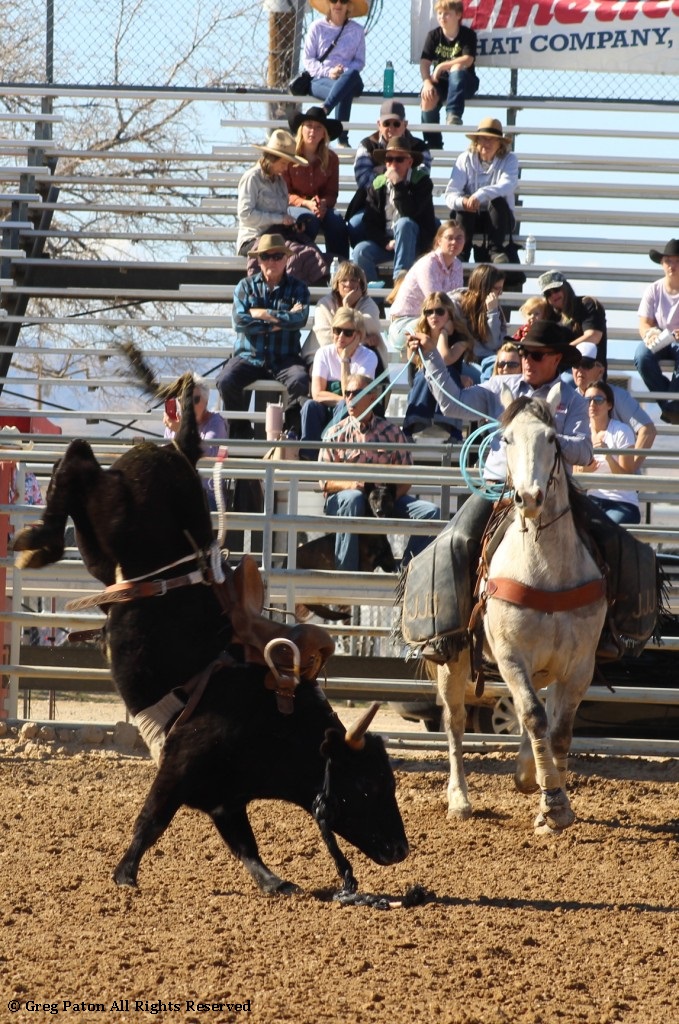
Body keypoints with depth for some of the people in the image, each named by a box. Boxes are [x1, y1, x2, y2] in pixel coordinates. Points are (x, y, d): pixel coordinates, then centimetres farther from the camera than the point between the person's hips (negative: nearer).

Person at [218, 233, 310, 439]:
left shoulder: (297, 288, 8)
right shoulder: (246, 286, 11)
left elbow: (299, 319, -11)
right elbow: (240, 321, -7)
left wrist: (263, 314, -7)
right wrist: (281, 318, -8)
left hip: (284, 359, -1)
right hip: (249, 358, 1)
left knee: (299, 381, -34)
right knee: (226, 381, -28)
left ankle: (291, 431, -12)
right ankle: (240, 432, -8)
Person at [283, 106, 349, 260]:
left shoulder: (331, 158, 6)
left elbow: (332, 193, 6)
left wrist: (323, 203, -18)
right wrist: (306, 203, -20)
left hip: (321, 207, 3)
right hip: (292, 206, -3)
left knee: (337, 220, -29)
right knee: (310, 219, -36)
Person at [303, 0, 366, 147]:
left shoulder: (356, 31, 12)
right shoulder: (317, 28, 7)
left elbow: (360, 62, 11)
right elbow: (308, 60, 5)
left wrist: (345, 72, -12)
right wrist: (328, 72, -13)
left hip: (348, 80, 2)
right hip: (320, 80, -2)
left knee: (352, 75, -40)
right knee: (345, 92, -39)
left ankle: (323, 111, -49)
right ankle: (342, 139, -46)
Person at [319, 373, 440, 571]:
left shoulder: (392, 432, 11)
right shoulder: (336, 434, 7)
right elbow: (325, 481, -1)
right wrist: (352, 484, -22)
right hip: (341, 500, -2)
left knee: (429, 511, -19)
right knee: (353, 499, -38)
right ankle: (345, 573, -36)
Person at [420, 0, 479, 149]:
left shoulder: (468, 34, -6)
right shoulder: (434, 35, 2)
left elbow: (467, 60, -20)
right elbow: (424, 62, -6)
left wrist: (442, 66, -26)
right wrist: (427, 82, -24)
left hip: (463, 82, -2)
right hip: (441, 82, 2)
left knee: (456, 69, -36)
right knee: (427, 97, -30)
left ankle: (453, 114, -44)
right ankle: (433, 145, -20)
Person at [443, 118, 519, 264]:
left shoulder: (509, 159, -5)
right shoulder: (465, 159, -3)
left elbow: (508, 185, -26)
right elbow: (449, 194, -13)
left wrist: (481, 194, -44)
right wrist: (461, 201, -39)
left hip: (499, 219, -1)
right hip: (471, 218, 1)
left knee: (498, 201, -31)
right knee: (462, 205, -30)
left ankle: (496, 251, -29)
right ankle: (460, 254, -29)